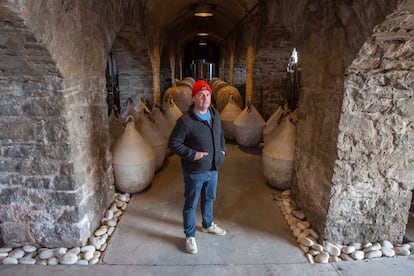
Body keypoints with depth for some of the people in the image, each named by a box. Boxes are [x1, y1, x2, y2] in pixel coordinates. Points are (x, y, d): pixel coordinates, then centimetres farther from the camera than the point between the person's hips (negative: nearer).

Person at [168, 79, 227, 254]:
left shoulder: (215, 115, 0)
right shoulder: (185, 121, -22)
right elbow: (173, 143, -18)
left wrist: (223, 150, 4)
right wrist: (193, 154, -23)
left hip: (213, 169, 7)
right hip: (194, 172, -6)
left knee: (209, 199, 26)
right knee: (191, 205, 11)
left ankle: (208, 225, 51)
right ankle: (190, 236, 31)